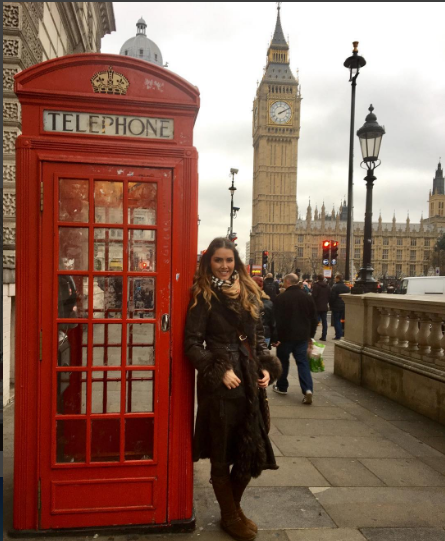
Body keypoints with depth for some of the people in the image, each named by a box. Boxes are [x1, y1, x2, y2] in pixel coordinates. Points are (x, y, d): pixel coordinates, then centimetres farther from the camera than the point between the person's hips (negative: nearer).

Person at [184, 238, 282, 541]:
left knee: (253, 453, 12)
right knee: (222, 455, 8)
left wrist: (267, 367, 4)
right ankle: (231, 516, 30)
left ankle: (234, 507, 35)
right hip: (219, 385, -5)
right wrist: (220, 371, -17)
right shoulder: (204, 297, -7)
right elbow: (192, 343, -10)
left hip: (249, 383, 5)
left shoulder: (249, 293, 9)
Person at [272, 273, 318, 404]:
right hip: (302, 336, 3)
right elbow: (314, 319, 9)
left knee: (283, 361, 14)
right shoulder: (308, 297, 4)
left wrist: (276, 337, -3)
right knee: (303, 362, 4)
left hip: (285, 336, -3)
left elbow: (277, 319, -11)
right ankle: (308, 389, -11)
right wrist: (310, 336, 17)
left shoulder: (281, 298, -11)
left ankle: (282, 387, 27)